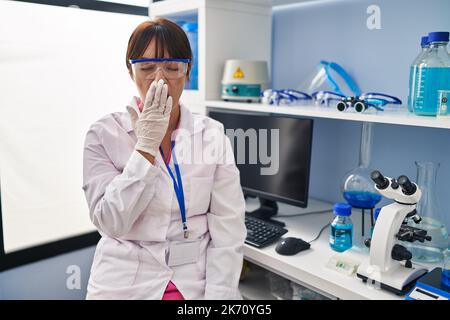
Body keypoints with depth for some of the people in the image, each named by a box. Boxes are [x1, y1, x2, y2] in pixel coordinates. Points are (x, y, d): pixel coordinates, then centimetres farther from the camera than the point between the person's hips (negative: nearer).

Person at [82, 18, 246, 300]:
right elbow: (111, 222, -14)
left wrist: (218, 294, -13)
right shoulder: (104, 134, -6)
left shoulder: (213, 134, -4)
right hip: (125, 285, -1)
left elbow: (228, 228, -6)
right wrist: (146, 145, -18)